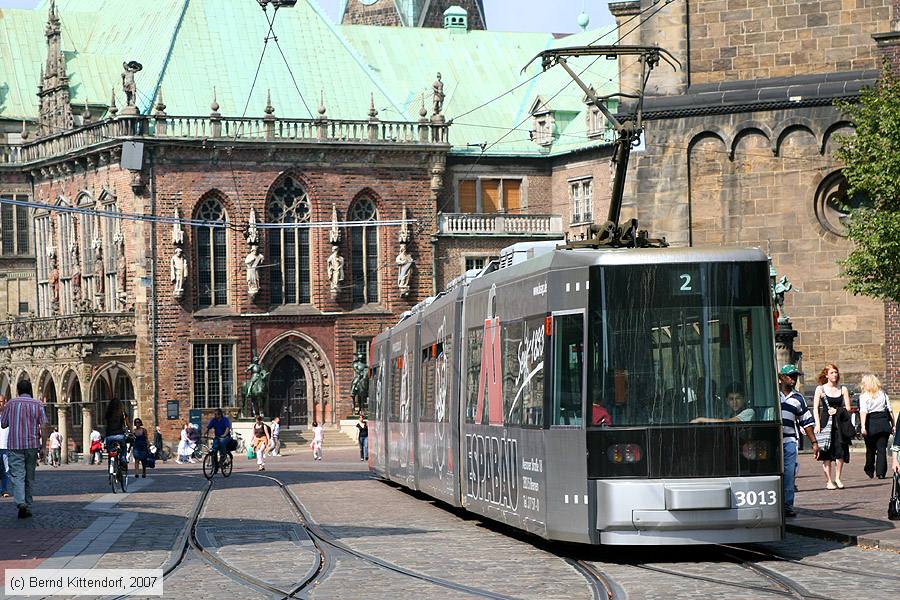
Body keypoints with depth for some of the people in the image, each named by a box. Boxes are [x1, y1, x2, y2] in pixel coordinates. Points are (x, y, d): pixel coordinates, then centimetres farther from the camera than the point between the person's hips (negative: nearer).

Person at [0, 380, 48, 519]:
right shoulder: (37, 405, 3)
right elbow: (43, 427, -3)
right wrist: (42, 448, 0)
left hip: (14, 445, -2)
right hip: (32, 445, 2)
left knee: (17, 476, -8)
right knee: (29, 477, 13)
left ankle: (21, 503, -29)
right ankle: (28, 507, 16)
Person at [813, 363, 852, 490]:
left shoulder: (843, 389, 10)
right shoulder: (820, 389, 5)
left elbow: (848, 408, 9)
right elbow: (815, 408, 2)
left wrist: (837, 411, -10)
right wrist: (817, 424, -8)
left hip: (839, 423, 2)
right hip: (825, 422, -2)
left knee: (840, 451, -6)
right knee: (826, 454, -4)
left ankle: (837, 479, 5)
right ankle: (828, 481, 1)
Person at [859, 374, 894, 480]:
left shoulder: (864, 396, -4)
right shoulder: (883, 394, 8)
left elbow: (863, 412, -16)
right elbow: (890, 410, 7)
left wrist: (863, 426, -23)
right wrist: (893, 425, 12)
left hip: (871, 423, -2)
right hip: (883, 423, 2)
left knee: (870, 449, 12)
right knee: (882, 449, 3)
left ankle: (870, 471, 25)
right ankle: (881, 473, -2)